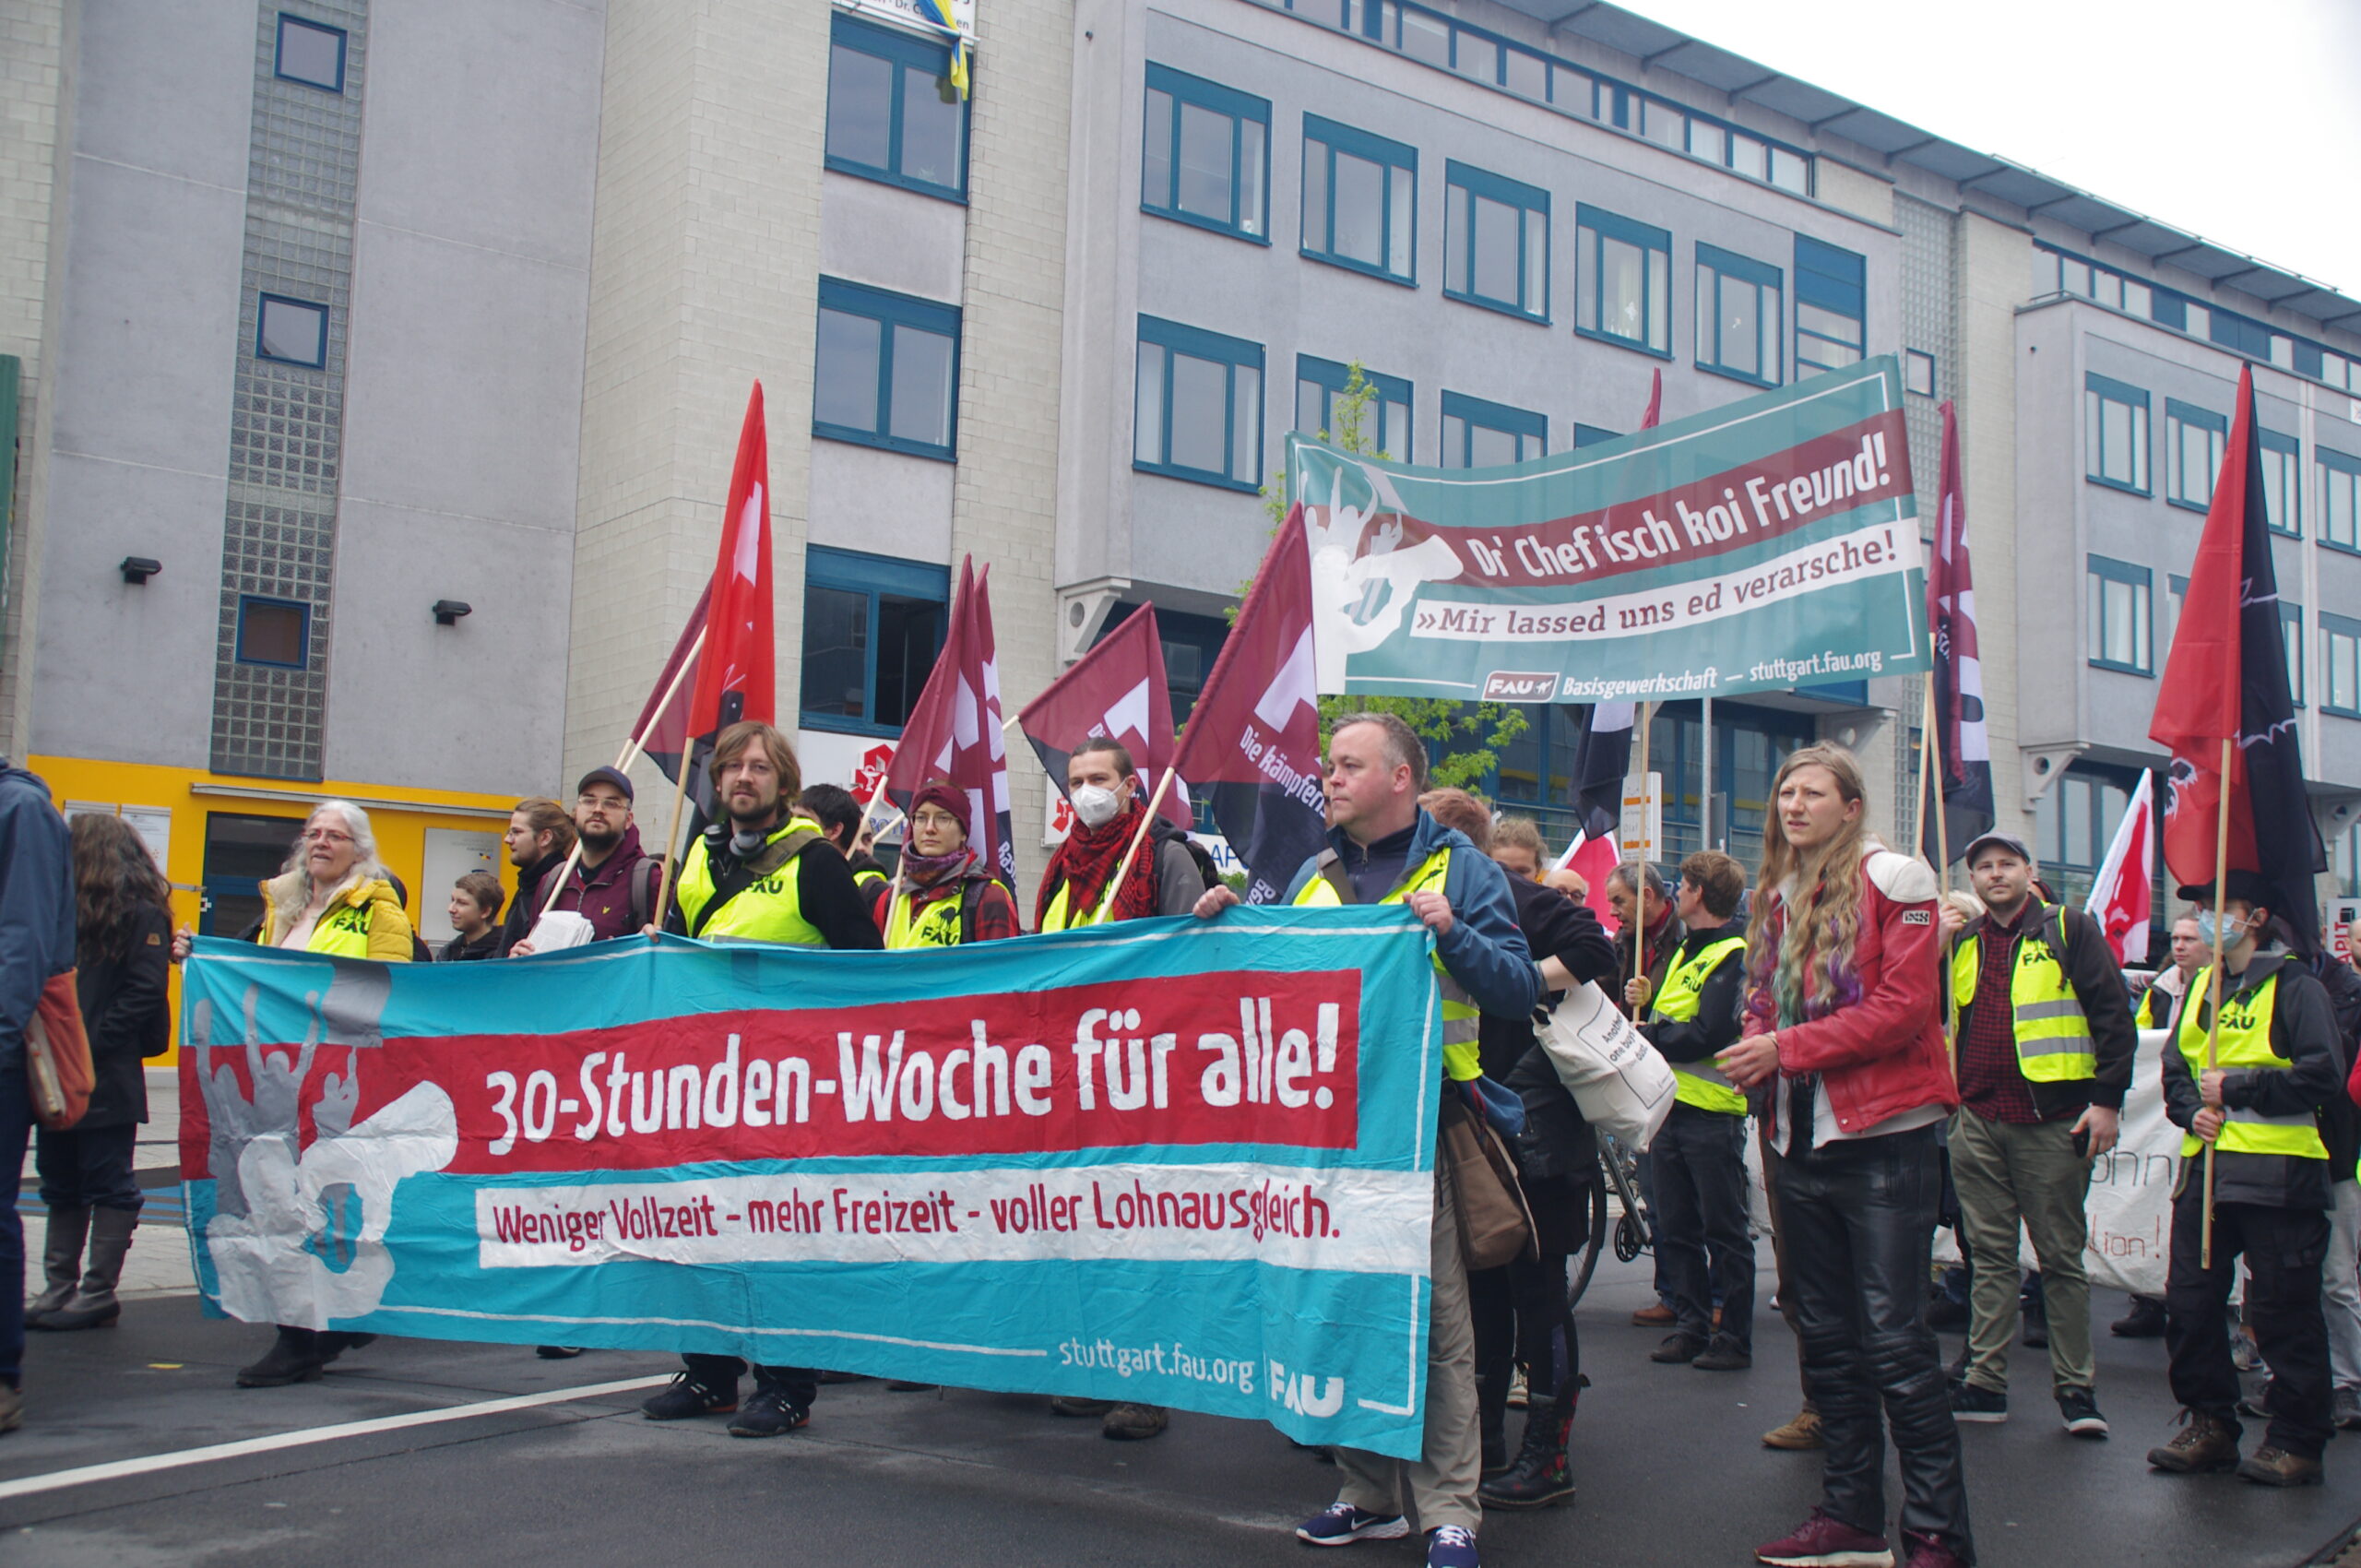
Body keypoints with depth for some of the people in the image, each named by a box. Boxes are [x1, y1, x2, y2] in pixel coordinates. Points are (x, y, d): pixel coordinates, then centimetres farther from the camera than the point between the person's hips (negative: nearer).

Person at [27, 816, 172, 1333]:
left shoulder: (141, 913, -7)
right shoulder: (70, 907, 16)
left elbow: (145, 991, -14)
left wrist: (91, 1043, -19)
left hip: (107, 1077, -8)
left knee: (107, 1185, 0)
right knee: (61, 1183, 12)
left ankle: (99, 1291, 5)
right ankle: (60, 1288, 18)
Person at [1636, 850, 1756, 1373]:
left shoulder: (1734, 955, -10)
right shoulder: (1686, 951, 19)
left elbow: (1708, 1035, -19)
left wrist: (1647, 1036, -11)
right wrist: (1648, 1029, 2)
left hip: (1713, 1113, -8)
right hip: (1671, 1108, 9)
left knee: (1724, 1232, 0)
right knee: (1676, 1230, 11)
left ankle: (1733, 1338, 6)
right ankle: (1691, 1325, 19)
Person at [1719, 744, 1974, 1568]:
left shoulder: (1889, 879, -7)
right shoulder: (1775, 894, 15)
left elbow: (1906, 1005, -15)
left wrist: (1788, 1047, -17)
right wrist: (1755, 1052, -2)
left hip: (1882, 1137, -7)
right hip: (1799, 1137, 8)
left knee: (1894, 1340, -7)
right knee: (1826, 1336, 12)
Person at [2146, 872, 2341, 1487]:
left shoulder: (2293, 986, -5)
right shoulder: (2200, 988, 16)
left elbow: (2321, 1074, -13)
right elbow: (2175, 1068, 18)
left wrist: (2236, 1086, -14)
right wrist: (2192, 1110, -1)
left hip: (2276, 1175, -6)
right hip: (2204, 1168, 7)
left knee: (2284, 1310, -1)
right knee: (2190, 1300, 6)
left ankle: (2297, 1442, 10)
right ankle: (2209, 1425, 18)